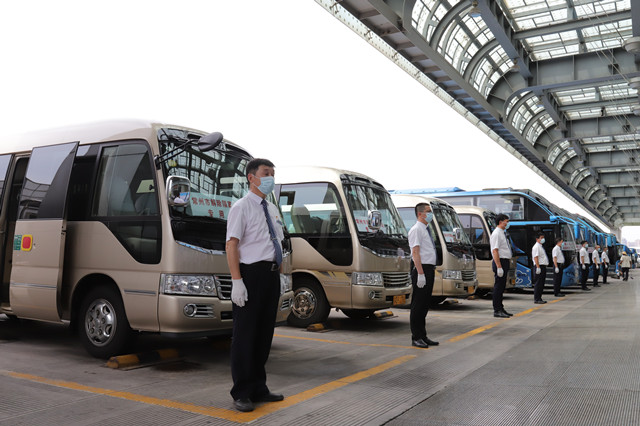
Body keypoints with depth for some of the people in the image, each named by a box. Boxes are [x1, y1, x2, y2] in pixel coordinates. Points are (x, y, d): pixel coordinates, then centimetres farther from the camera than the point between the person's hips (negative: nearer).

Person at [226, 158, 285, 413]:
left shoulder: (272, 210, 17)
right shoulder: (241, 207, -7)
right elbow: (231, 246, -14)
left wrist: (278, 277, 16)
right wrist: (237, 281, -22)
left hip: (271, 275, 8)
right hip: (251, 273, -7)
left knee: (264, 333, 13)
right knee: (245, 335, 0)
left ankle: (258, 389, 25)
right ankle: (242, 394, 11)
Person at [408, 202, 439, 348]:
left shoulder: (426, 230, 19)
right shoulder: (416, 229, -10)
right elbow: (415, 252, -17)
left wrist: (432, 270, 18)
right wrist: (420, 274, -23)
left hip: (429, 269, 9)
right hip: (422, 270, -9)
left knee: (425, 304, 12)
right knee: (418, 305, -3)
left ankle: (423, 336, 19)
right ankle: (416, 338, 2)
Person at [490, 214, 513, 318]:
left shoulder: (502, 233, 17)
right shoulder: (496, 234, -13)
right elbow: (495, 251, -20)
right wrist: (499, 267, -24)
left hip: (505, 262, 10)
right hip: (500, 262, -10)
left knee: (502, 287, 13)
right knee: (498, 286, -6)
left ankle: (500, 309, 20)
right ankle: (497, 311, -3)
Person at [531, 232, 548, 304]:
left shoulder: (541, 247, 19)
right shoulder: (536, 247, -11)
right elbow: (535, 257, -19)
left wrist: (544, 268, 21)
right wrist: (538, 267, -25)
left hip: (543, 266, 10)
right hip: (539, 267, -10)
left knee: (542, 283, 11)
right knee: (538, 283, -7)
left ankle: (539, 298, 16)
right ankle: (536, 299, -5)